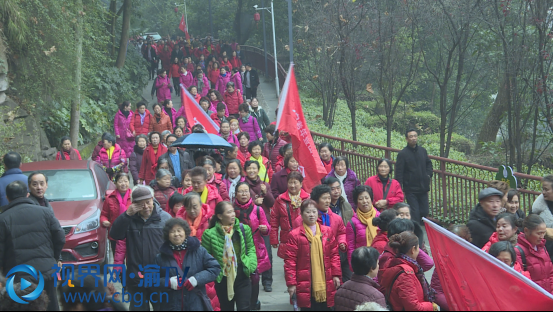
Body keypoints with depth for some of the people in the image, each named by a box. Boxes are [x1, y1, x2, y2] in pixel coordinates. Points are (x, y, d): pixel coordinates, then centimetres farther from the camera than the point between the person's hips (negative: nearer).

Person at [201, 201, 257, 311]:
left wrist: (250, 264, -9)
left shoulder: (244, 229, -2)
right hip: (222, 280, -1)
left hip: (242, 277, 1)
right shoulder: (210, 234, -10)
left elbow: (251, 248, 6)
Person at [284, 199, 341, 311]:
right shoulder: (295, 235, -3)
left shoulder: (328, 231, 9)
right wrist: (291, 283, -8)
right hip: (306, 285, -3)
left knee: (326, 307, 7)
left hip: (326, 284, 3)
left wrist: (336, 275, 5)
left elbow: (334, 255, 12)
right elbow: (290, 261, -4)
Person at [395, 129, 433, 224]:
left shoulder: (422, 151, 8)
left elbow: (428, 163, 25)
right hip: (410, 190, -5)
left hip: (423, 188, 5)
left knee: (424, 212, 9)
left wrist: (428, 175, 8)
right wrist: (400, 189, -14)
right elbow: (399, 173, -9)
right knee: (415, 214, -6)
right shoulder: (402, 154, -9)